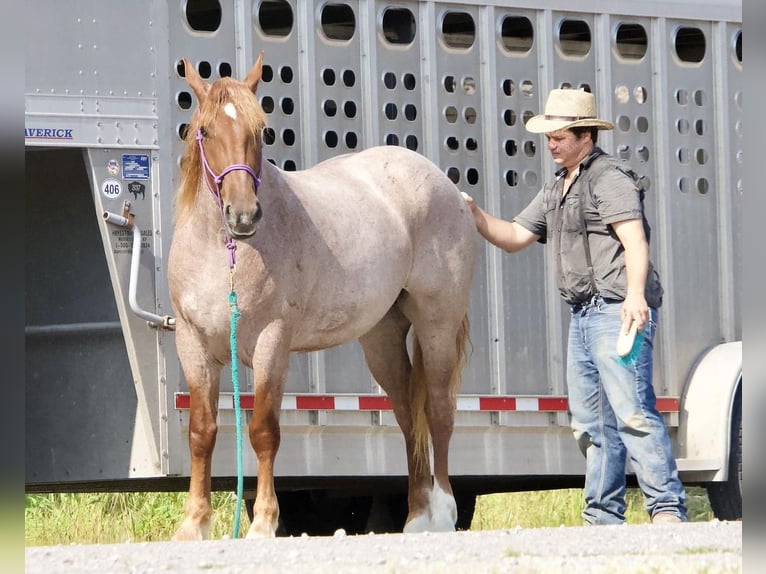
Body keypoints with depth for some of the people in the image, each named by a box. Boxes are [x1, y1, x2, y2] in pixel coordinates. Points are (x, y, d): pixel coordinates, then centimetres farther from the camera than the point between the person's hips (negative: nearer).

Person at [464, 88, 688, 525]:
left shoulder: (610, 177, -7)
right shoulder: (556, 190, 23)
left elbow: (634, 239, -20)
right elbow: (515, 237, 23)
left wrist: (635, 294, -34)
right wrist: (474, 214, 6)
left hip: (618, 312, -10)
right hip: (584, 315, 10)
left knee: (632, 411, -16)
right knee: (592, 422, 10)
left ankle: (668, 508, -19)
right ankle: (604, 517, 14)